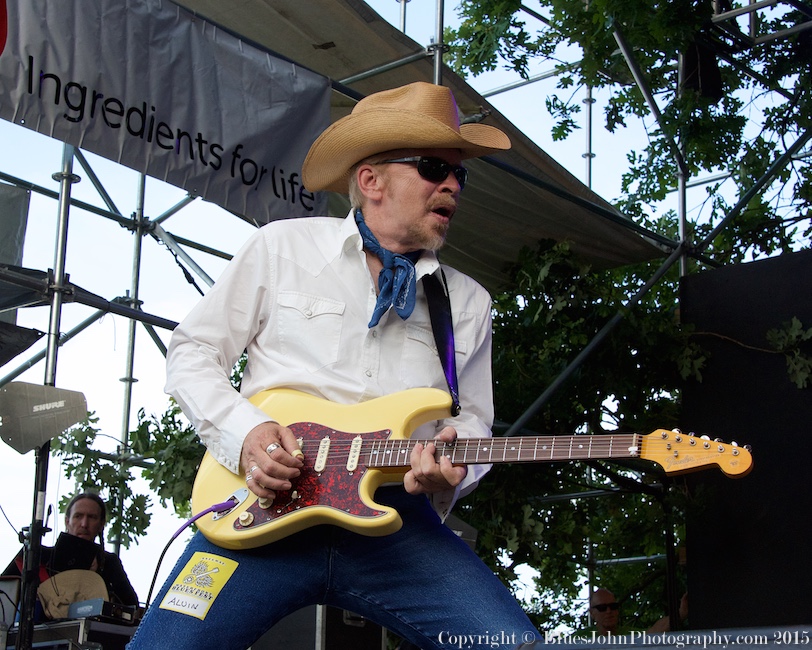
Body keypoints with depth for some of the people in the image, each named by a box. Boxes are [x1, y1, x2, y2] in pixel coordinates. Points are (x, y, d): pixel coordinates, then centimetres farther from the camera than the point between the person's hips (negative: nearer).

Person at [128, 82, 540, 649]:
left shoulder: (468, 302, 19)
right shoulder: (283, 247, 11)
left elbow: (472, 418, 19)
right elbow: (193, 351, 13)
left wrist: (452, 464, -6)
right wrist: (244, 432, -5)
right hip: (264, 505, -1)